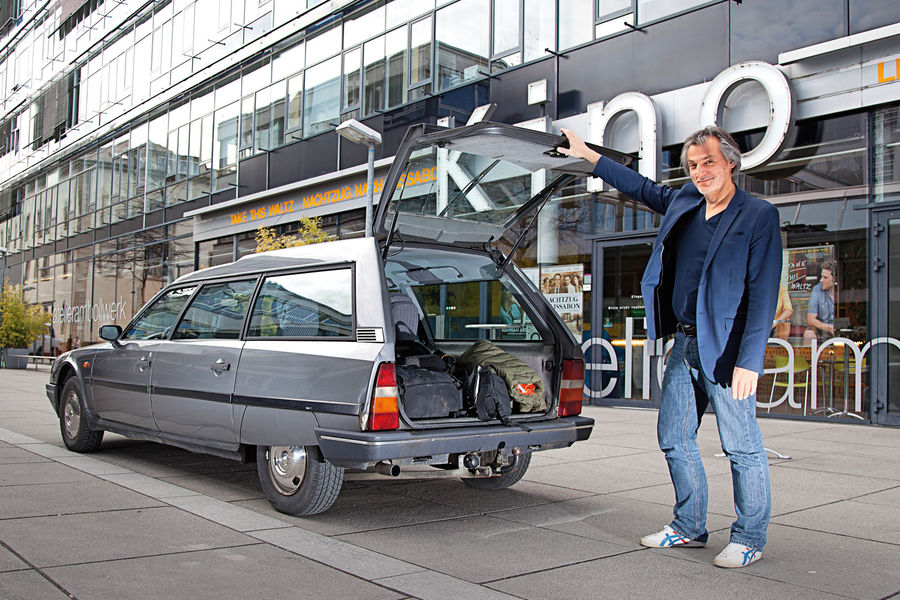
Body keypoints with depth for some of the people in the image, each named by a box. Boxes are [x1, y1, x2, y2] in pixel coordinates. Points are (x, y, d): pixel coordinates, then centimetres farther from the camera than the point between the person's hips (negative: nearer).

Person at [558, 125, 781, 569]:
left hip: (726, 350, -7)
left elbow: (762, 294, -12)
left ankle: (749, 539, 15)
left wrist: (749, 361, -18)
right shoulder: (681, 204, 11)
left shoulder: (759, 216, -7)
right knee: (674, 438, 12)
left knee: (742, 447, 1)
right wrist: (588, 156, 31)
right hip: (684, 345, 7)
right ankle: (689, 528, 26)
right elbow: (641, 187, 30)